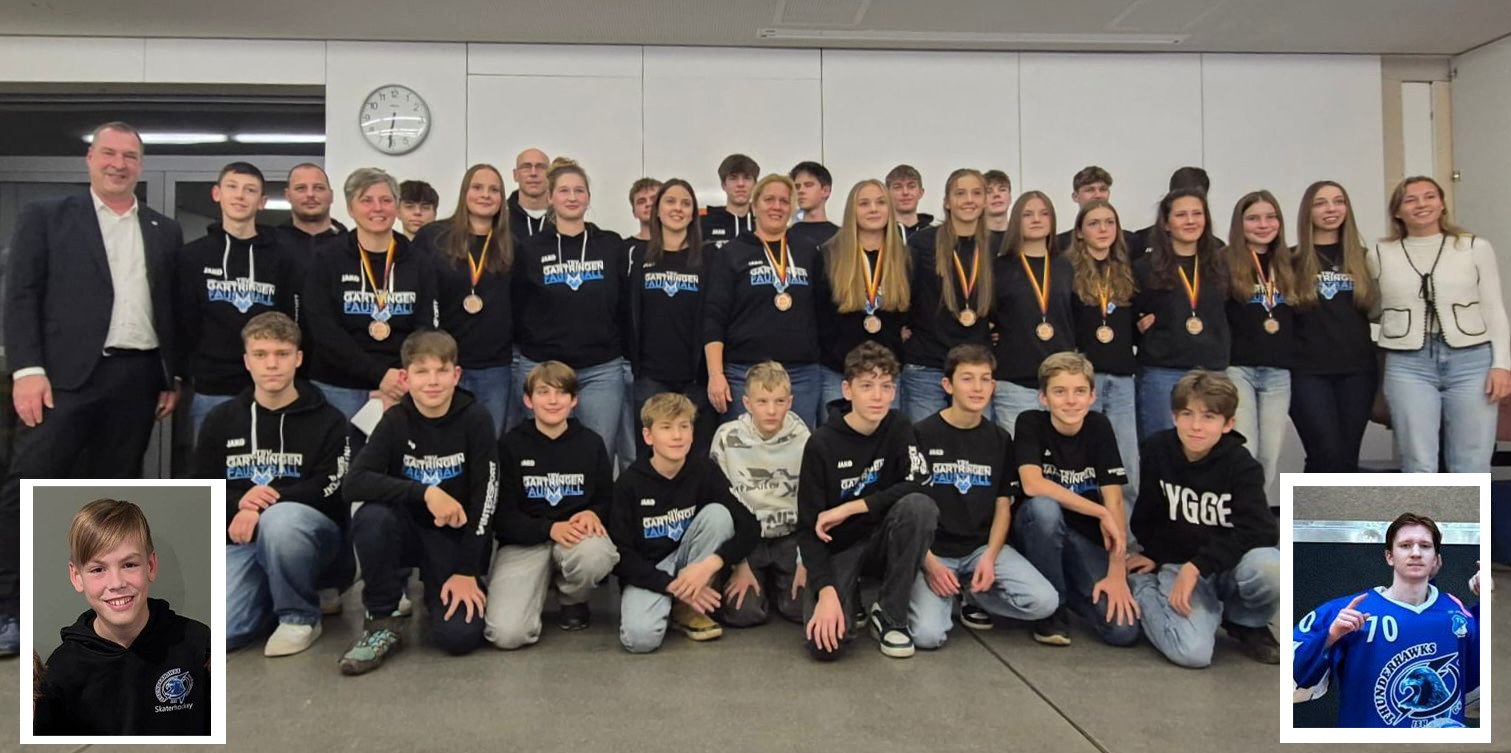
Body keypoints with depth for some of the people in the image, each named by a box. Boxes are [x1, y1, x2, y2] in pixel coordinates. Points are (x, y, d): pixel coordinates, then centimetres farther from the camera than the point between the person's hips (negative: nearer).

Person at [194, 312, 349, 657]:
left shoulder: (327, 420, -1)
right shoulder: (221, 420, 10)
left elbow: (332, 490, -12)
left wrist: (265, 506, -24)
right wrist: (237, 502, -13)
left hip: (313, 530, -3)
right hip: (241, 539, 3)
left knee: (279, 521, -39)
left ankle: (300, 616, -14)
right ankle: (272, 596, 13)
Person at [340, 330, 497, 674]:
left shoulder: (475, 420, -12)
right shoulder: (396, 421, -8)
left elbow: (484, 497, -13)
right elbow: (352, 484, -22)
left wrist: (466, 571, -16)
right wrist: (425, 492, -32)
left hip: (457, 537, -1)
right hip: (408, 529, 1)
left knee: (459, 635, -22)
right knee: (371, 517, -32)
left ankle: (436, 590, 14)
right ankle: (383, 620, -11)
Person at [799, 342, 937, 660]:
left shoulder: (898, 428, -5)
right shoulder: (822, 444, -14)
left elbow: (915, 486, -20)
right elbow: (808, 527, -14)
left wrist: (848, 508, -25)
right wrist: (826, 591, -27)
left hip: (882, 539, 3)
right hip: (836, 548, -3)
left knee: (920, 506, -31)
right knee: (825, 644, -27)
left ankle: (889, 615, -13)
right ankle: (848, 595, 10)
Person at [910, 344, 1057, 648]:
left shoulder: (999, 440, 8)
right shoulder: (922, 435, -5)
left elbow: (1003, 506, 8)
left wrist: (990, 557, -10)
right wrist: (929, 562, -16)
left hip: (982, 547, 4)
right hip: (932, 551, -3)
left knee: (1044, 601, -20)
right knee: (928, 634, -25)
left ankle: (971, 594, 7)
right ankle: (946, 595, 9)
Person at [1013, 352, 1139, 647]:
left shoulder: (1099, 427, -5)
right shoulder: (1030, 423, -10)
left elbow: (1114, 501, -10)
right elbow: (1032, 484, -25)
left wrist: (1117, 573, -18)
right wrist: (1101, 512, -22)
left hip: (1087, 539, 2)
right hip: (1039, 531, -2)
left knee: (1123, 630, -19)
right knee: (1044, 507, -37)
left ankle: (1068, 591, 14)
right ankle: (1051, 607, -14)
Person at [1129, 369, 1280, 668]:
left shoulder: (1242, 465, -12)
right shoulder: (1156, 450, -9)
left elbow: (1259, 531, -22)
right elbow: (1146, 516, 5)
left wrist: (1197, 565, -27)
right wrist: (1155, 556, 12)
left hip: (1231, 563, 0)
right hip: (1177, 564, 0)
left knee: (1270, 569, -37)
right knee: (1192, 653, -25)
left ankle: (1246, 623, 0)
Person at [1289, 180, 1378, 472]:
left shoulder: (1363, 257, 12)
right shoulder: (1292, 260, 1)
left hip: (1357, 370, 4)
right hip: (1308, 371, -4)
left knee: (1347, 459, 5)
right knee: (1327, 457, -11)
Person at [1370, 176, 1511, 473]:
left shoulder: (1476, 247, 7)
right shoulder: (1380, 255, 7)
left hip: (1471, 362, 0)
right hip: (1407, 365, 0)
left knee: (1471, 468, 2)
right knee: (1419, 467, -1)